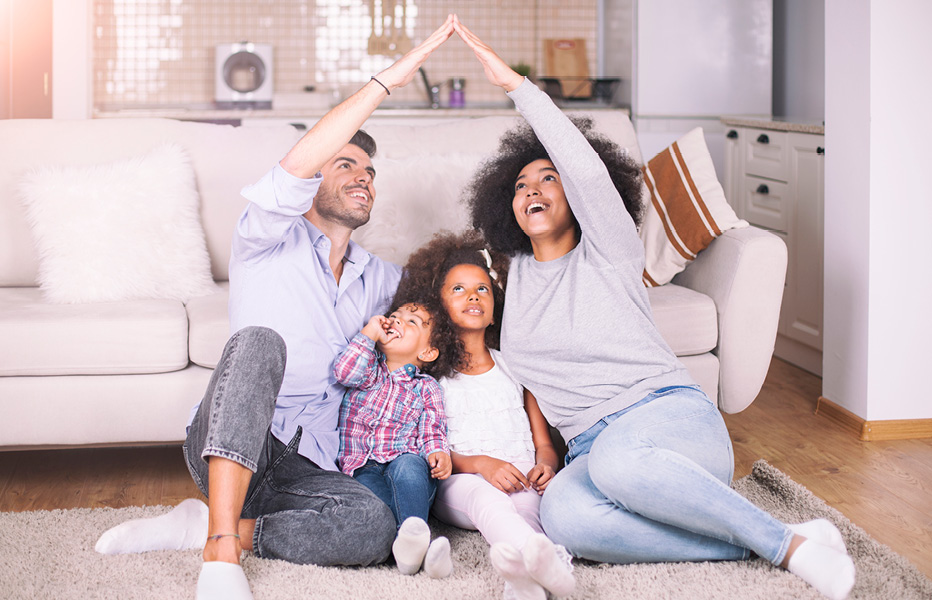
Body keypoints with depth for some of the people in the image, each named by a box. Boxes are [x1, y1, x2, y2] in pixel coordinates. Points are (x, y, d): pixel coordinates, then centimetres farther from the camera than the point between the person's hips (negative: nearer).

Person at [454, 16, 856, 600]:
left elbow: (587, 167, -11)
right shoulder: (511, 276, 21)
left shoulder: (607, 254, 6)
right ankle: (771, 546, -30)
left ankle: (787, 542, -28)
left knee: (616, 458, -43)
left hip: (671, 411, -3)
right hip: (591, 448, 4)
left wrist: (516, 83, -10)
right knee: (562, 515, -37)